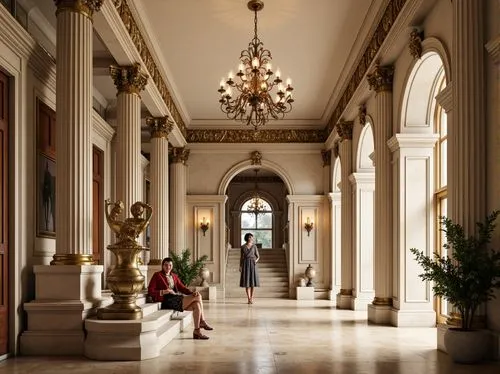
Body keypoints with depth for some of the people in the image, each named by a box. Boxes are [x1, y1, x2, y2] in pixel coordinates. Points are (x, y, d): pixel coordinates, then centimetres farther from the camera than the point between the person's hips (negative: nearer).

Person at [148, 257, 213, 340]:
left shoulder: (174, 276, 23)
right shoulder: (157, 275, 4)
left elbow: (182, 288, 15)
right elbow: (150, 291, -4)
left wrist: (192, 292, -5)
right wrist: (164, 292, -16)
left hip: (178, 299, 7)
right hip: (168, 301, -7)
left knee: (196, 305, -21)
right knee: (198, 296, -19)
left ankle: (197, 331, -19)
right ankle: (202, 322, -10)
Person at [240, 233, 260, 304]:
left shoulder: (254, 246, 4)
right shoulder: (243, 247, 4)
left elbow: (258, 256, 8)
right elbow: (241, 257, 7)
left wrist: (256, 260, -13)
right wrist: (240, 266, 0)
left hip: (252, 264, 0)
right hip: (245, 264, 0)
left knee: (252, 280, -2)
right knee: (246, 282, -3)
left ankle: (251, 298, 12)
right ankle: (249, 299, 2)